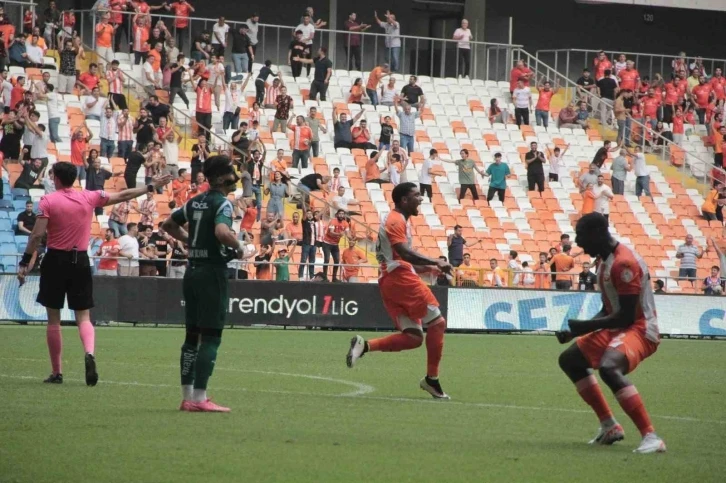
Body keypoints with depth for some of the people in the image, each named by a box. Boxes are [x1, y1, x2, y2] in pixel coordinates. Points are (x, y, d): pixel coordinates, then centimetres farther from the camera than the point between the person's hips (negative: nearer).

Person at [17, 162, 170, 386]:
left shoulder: (48, 201, -5)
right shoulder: (89, 197, 3)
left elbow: (37, 235, -12)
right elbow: (123, 195, 11)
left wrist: (25, 262, -7)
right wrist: (151, 186, 22)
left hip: (55, 260, -2)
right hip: (80, 261, 2)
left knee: (53, 318, 7)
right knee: (83, 317, 6)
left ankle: (57, 373, 10)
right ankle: (89, 353, -23)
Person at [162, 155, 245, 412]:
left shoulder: (195, 202, 13)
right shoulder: (223, 203, -12)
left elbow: (169, 224, 24)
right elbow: (221, 231, -30)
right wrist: (239, 246, -13)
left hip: (192, 270, 8)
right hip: (212, 272, -8)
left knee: (192, 335, 11)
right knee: (210, 337, -6)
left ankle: (187, 396, 13)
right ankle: (199, 398, -9)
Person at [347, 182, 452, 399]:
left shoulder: (396, 220, 25)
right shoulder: (396, 221, -7)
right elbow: (404, 252, -22)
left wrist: (430, 268, 20)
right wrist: (436, 263, -22)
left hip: (389, 282, 10)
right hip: (401, 278, -10)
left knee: (413, 338, 3)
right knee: (437, 323, -4)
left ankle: (365, 345, -9)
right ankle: (432, 379, -2)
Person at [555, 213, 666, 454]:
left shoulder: (625, 263, -20)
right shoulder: (607, 261, 12)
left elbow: (626, 316, -23)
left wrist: (587, 326, -17)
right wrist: (575, 332, 9)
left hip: (639, 330, -11)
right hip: (617, 330, 11)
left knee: (609, 368, -36)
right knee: (569, 359, 19)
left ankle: (651, 436, -36)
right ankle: (609, 427, 21)